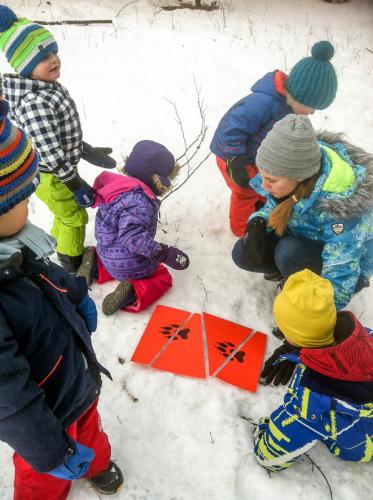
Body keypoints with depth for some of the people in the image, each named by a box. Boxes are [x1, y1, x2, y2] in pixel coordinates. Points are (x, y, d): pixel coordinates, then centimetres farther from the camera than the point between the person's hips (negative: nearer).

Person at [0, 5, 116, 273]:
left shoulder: (50, 86, 0)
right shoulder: (34, 103, -32)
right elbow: (50, 153, -31)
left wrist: (85, 150, 18)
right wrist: (77, 185, -23)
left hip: (59, 169, 9)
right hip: (50, 176, -9)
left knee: (64, 214, 28)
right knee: (75, 218, 11)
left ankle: (61, 251, 52)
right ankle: (74, 266, 35)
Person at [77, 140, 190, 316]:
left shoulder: (123, 185, -1)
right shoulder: (139, 201, -30)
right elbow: (132, 236, -37)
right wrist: (164, 253, -32)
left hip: (109, 255, 8)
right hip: (129, 264, -8)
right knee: (163, 278, 13)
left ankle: (95, 267, 13)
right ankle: (133, 294, -14)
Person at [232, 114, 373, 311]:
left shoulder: (341, 206, -39)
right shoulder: (289, 172, -20)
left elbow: (340, 278, -33)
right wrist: (257, 224, -19)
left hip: (341, 262, -5)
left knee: (289, 252, -34)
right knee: (242, 254, -11)